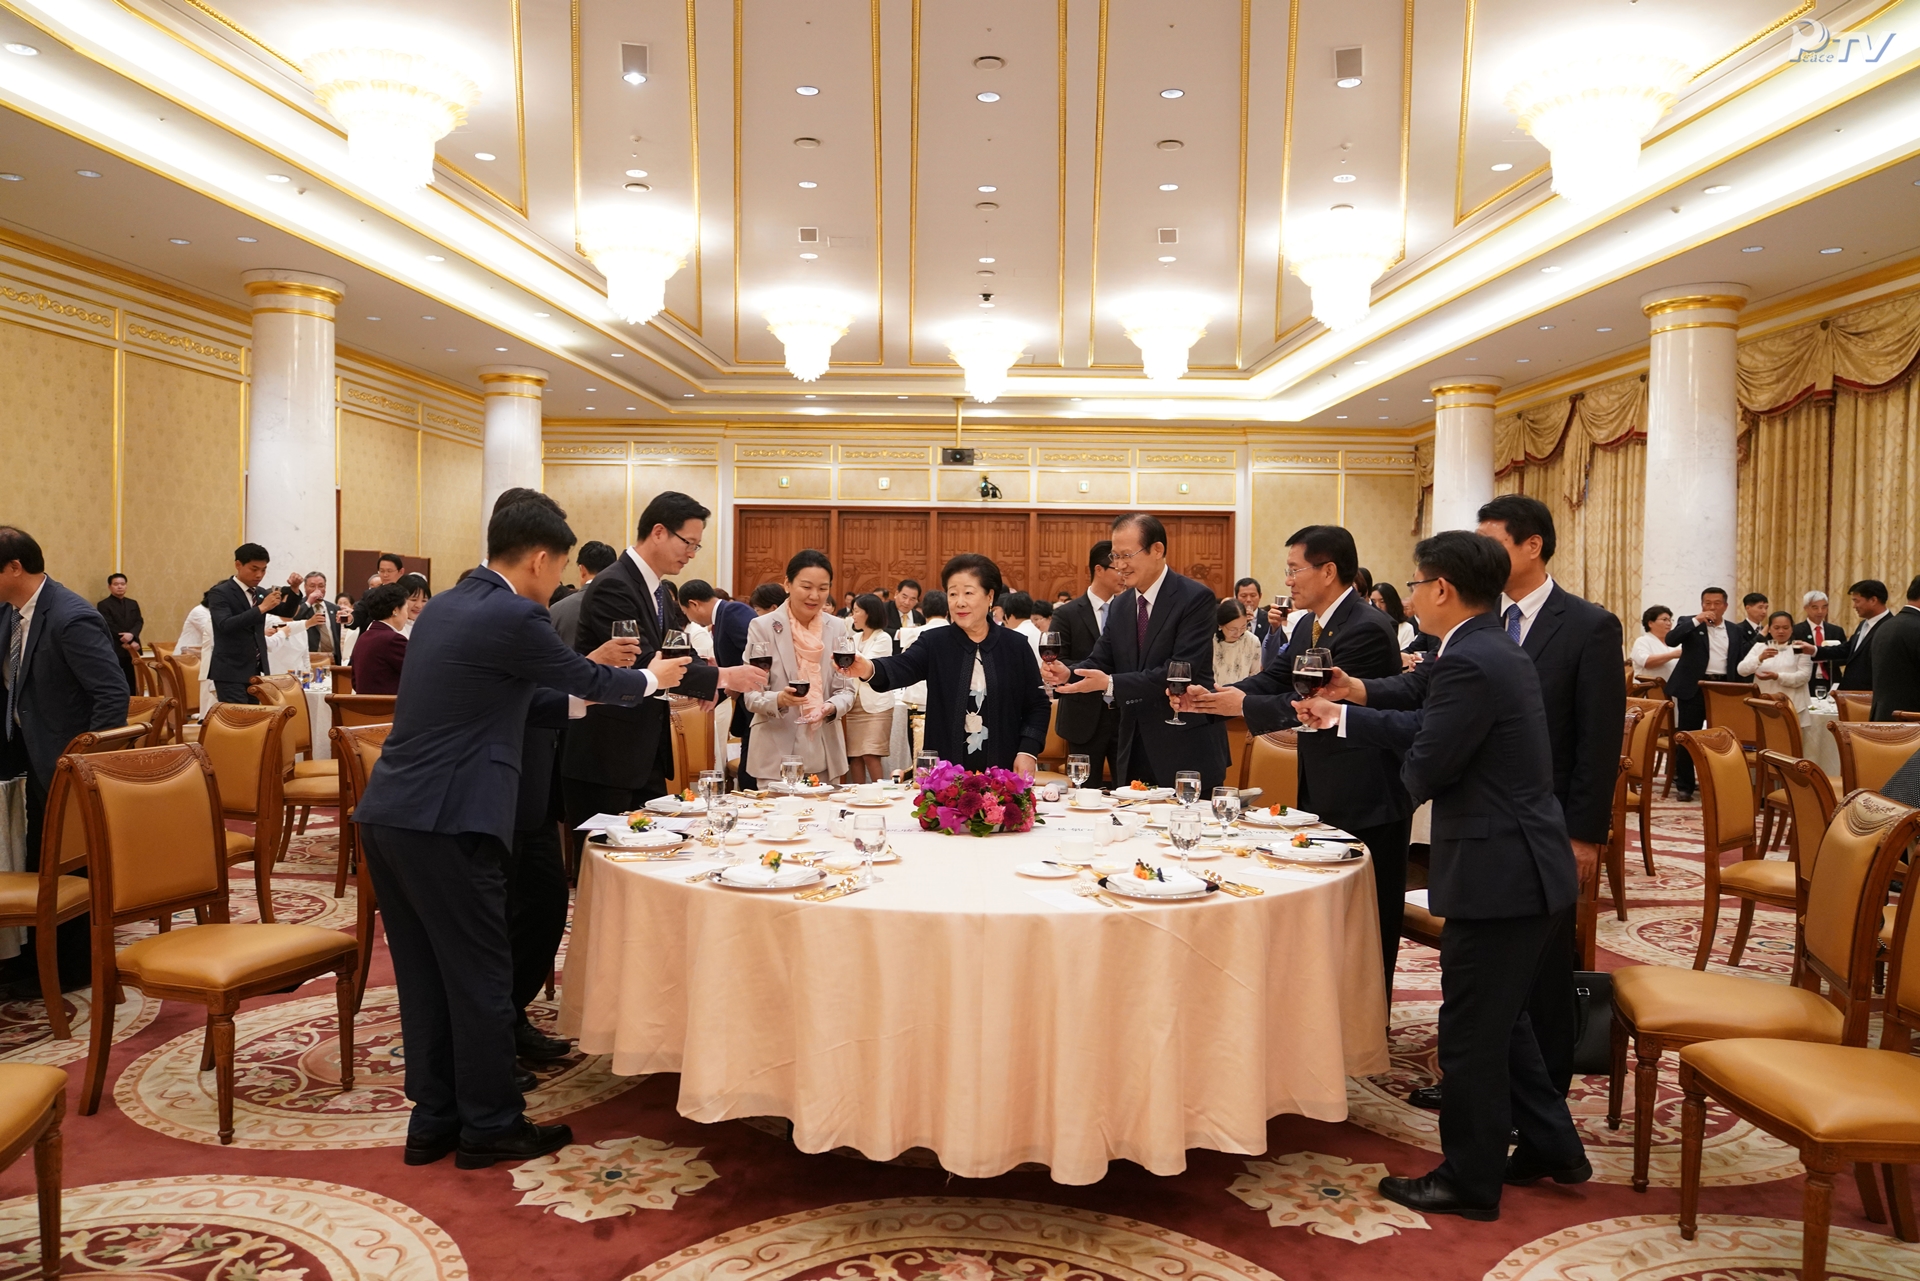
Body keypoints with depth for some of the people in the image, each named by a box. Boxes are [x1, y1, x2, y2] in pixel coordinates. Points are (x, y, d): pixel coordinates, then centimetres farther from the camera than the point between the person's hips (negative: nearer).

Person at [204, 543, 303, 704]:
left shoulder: (260, 593, 12)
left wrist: (294, 589, -4)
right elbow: (225, 625, -23)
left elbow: (287, 612, 14)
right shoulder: (220, 593, -9)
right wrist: (261, 608, -28)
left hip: (257, 671, 7)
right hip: (231, 673, -7)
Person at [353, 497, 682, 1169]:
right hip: (446, 823, -9)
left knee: (425, 974, 16)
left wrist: (590, 670, 26)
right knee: (480, 974, 4)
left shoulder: (446, 605, 15)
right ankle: (490, 1126, 17)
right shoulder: (513, 618, -13)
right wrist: (650, 677, 20)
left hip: (388, 813, 9)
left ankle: (434, 1120, 27)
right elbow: (587, 681, 1)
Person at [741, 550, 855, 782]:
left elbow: (846, 690, 4)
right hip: (777, 752, -3)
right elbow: (752, 696, -6)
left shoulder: (838, 628, 5)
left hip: (825, 753, 3)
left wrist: (831, 707, -18)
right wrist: (779, 699, -26)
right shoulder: (762, 627, -5)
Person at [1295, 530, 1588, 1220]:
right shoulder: (1497, 651, 9)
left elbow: (1424, 767, -19)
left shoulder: (1469, 664, -22)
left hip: (1498, 873, -10)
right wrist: (1352, 710, 15)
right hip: (1528, 865, 10)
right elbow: (1429, 722, 15)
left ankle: (1470, 1178, 19)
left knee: (1471, 1032, 5)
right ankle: (1549, 1146, 36)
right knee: (1502, 1017, 24)